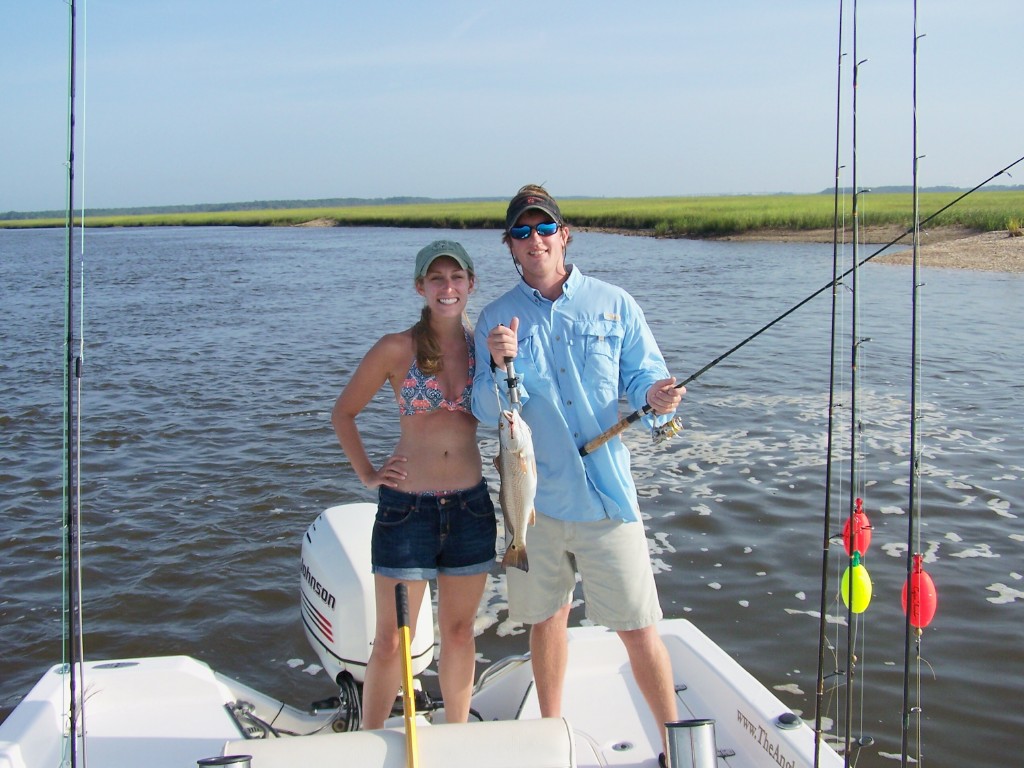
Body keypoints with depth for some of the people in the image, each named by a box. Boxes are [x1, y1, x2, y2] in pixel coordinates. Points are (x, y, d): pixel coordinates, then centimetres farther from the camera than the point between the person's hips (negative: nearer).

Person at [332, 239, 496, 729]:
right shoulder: (397, 349, -6)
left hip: (470, 505, 3)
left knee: (459, 633, 15)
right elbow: (343, 413, 4)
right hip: (405, 507, -3)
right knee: (391, 641, 4)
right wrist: (367, 475, -1)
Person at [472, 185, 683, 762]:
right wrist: (500, 365, -21)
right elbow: (487, 413, -2)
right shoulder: (498, 318, 4)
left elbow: (644, 379, 2)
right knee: (546, 618, 16)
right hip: (535, 497, 2)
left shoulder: (613, 304, 2)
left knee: (638, 627, 1)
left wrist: (656, 396, -21)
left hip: (607, 496, -1)